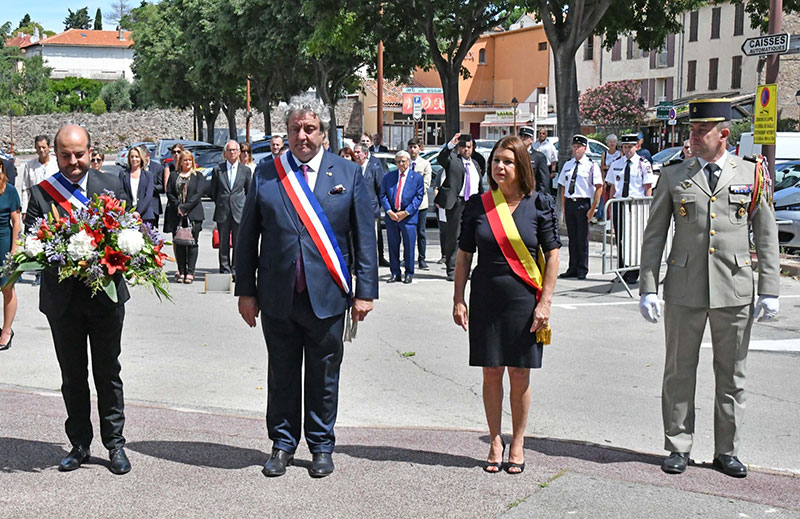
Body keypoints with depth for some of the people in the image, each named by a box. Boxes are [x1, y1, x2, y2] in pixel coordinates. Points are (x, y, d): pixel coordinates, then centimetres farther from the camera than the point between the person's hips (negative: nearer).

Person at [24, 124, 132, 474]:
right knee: (72, 376, 12)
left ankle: (115, 444, 18)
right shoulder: (40, 193, 1)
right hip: (62, 298, 1)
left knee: (108, 373, 8)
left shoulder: (111, 186, 2)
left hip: (105, 293, -1)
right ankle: (79, 445, 24)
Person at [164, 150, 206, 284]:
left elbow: (198, 193, -4)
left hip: (193, 214, -2)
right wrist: (178, 206, -8)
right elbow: (169, 193, 7)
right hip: (177, 215, 2)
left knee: (192, 243, -5)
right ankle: (181, 272, 8)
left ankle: (190, 272, -2)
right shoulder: (173, 175, 13)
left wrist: (185, 207, -11)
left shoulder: (198, 176, 7)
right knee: (179, 244, 2)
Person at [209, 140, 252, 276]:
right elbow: (212, 191, 13)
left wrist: (244, 206, 5)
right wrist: (219, 204, 10)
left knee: (238, 244, 0)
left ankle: (237, 272, 7)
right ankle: (225, 271, 11)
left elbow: (249, 192, 11)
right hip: (222, 213, 1)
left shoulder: (246, 170, 5)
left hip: (239, 212, -1)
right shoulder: (217, 169, 6)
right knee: (223, 244, 4)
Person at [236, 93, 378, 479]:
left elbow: (365, 238, 2)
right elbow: (247, 237, 6)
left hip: (327, 298, -1)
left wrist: (365, 291, -3)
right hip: (277, 298, 1)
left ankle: (321, 446, 25)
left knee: (324, 376, 10)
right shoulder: (266, 175, 4)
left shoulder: (349, 174, 3)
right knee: (282, 375, 11)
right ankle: (282, 444, 26)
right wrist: (246, 290, 3)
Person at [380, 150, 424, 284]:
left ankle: (409, 273, 11)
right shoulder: (388, 177, 10)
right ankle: (395, 273, 13)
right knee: (393, 246, 5)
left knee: (409, 246, 0)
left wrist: (406, 212, -10)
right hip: (391, 216, 2)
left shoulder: (417, 177, 4)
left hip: (409, 217, -2)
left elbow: (418, 197, -1)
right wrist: (389, 211, -8)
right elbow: (383, 195, 7)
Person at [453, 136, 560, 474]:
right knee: (491, 372, 6)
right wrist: (458, 300, 1)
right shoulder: (477, 205, 2)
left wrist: (545, 301, -7)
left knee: (519, 373, 5)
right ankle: (495, 442, 20)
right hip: (486, 299, 2)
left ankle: (517, 443, 19)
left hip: (524, 299, -1)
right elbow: (464, 256, 7)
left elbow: (552, 256, -1)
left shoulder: (539, 204, -2)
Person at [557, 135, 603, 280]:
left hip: (583, 203, -5)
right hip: (569, 203, 5)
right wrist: (564, 207, 9)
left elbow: (599, 187, -5)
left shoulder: (591, 165, -3)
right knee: (572, 237, 9)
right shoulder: (567, 165, 13)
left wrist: (592, 209, -10)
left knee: (582, 238, -1)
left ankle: (582, 270, 7)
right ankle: (572, 269, 16)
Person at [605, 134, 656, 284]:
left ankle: (633, 274, -1)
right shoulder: (616, 164, 11)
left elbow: (648, 188, -2)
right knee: (620, 239, 6)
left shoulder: (643, 164, 0)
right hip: (619, 204, 4)